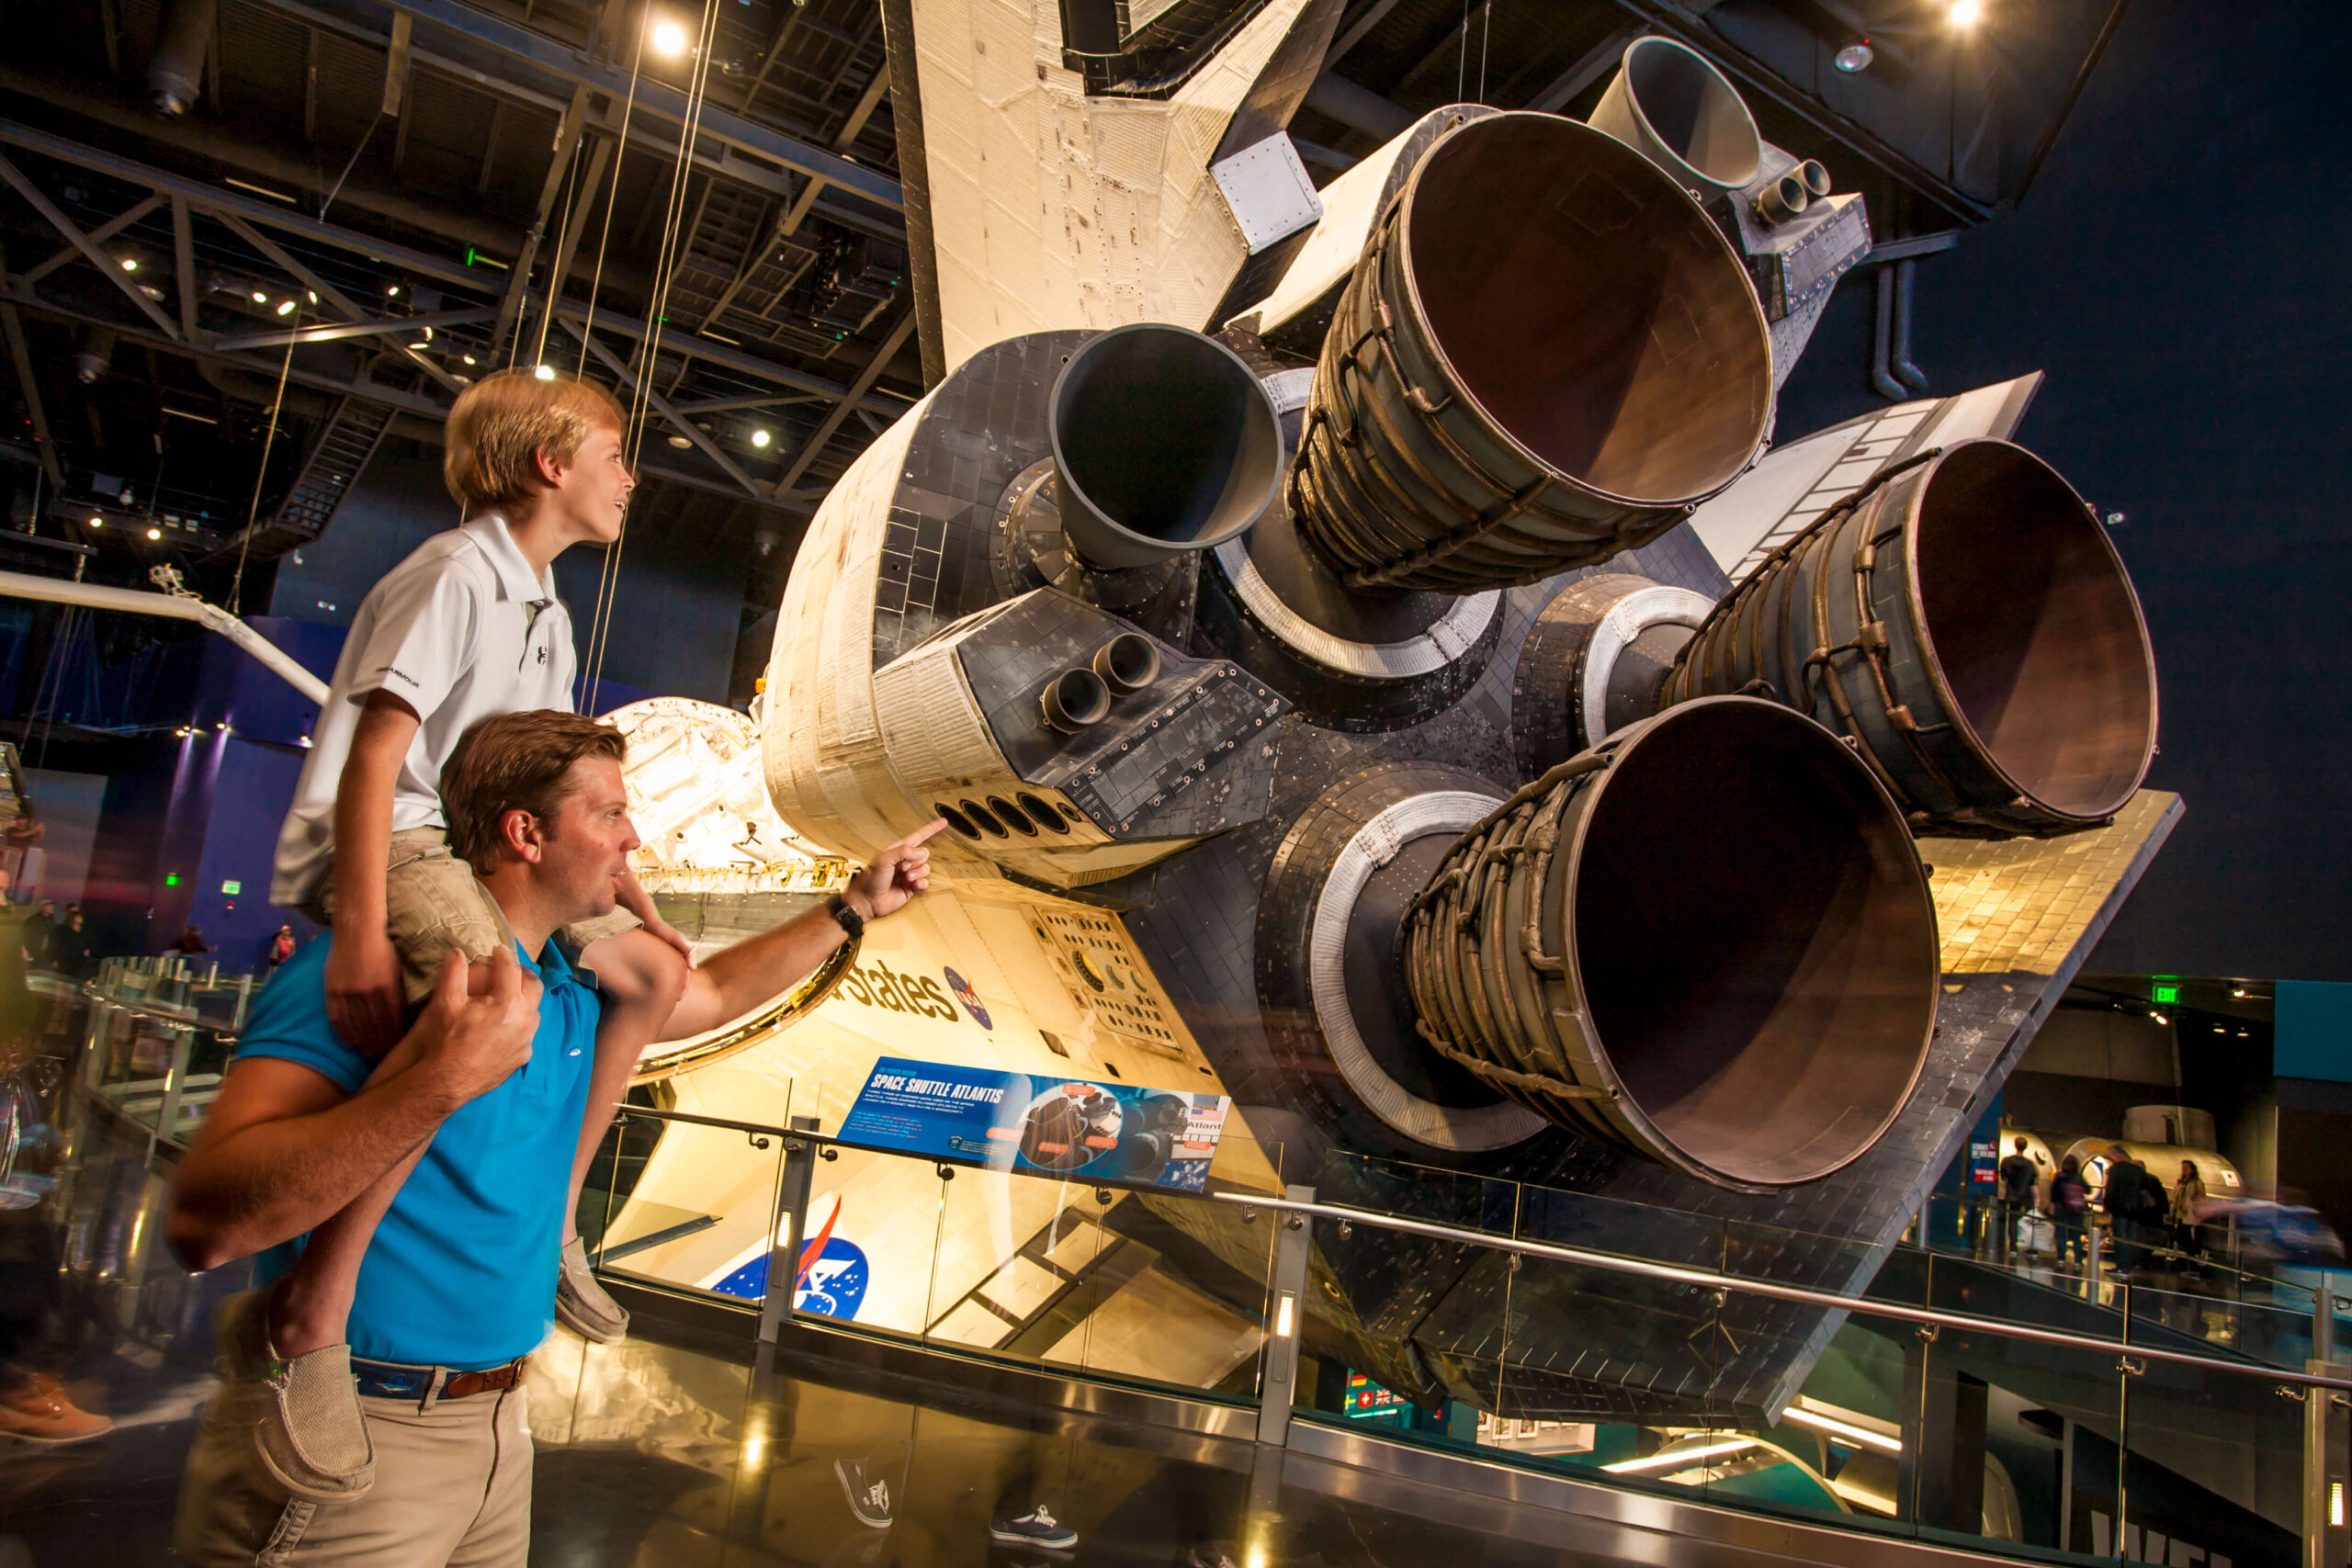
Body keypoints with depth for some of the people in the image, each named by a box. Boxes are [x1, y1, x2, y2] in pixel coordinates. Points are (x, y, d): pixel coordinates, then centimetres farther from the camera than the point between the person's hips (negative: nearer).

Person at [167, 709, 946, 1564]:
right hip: (341, 1438, -8)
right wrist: (446, 1078, -38)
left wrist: (857, 905, 23)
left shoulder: (573, 993, 6)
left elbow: (714, 990, 25)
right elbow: (204, 1220, -28)